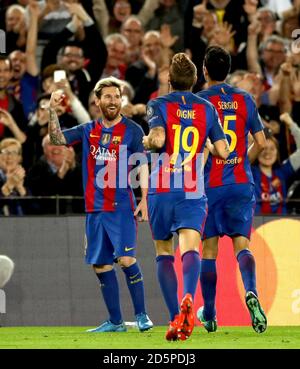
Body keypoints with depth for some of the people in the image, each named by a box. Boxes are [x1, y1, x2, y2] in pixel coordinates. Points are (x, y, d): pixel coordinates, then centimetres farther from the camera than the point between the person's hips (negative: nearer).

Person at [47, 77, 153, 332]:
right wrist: (53, 109, -9)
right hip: (95, 208, 5)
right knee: (101, 264, 5)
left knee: (126, 258, -16)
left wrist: (144, 198, -16)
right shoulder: (88, 131, 12)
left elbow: (143, 166, -6)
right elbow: (57, 139, 4)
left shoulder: (132, 130, -1)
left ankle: (141, 316, -6)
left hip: (122, 206, -5)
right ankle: (115, 322, 13)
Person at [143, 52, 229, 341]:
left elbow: (158, 138, -19)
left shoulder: (158, 105, -1)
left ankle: (175, 317, 9)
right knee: (190, 250, -13)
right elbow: (223, 151, 5)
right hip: (193, 193, 1)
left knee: (164, 254, 14)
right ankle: (188, 299, -42)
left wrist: (147, 142, 3)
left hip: (161, 191, 0)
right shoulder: (207, 109, 7)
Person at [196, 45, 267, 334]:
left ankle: (208, 315, 14)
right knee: (242, 244, -3)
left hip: (210, 184, -2)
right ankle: (250, 291, -32)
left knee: (209, 250, 7)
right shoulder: (244, 99, 5)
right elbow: (260, 143, 5)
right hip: (241, 183, 2)